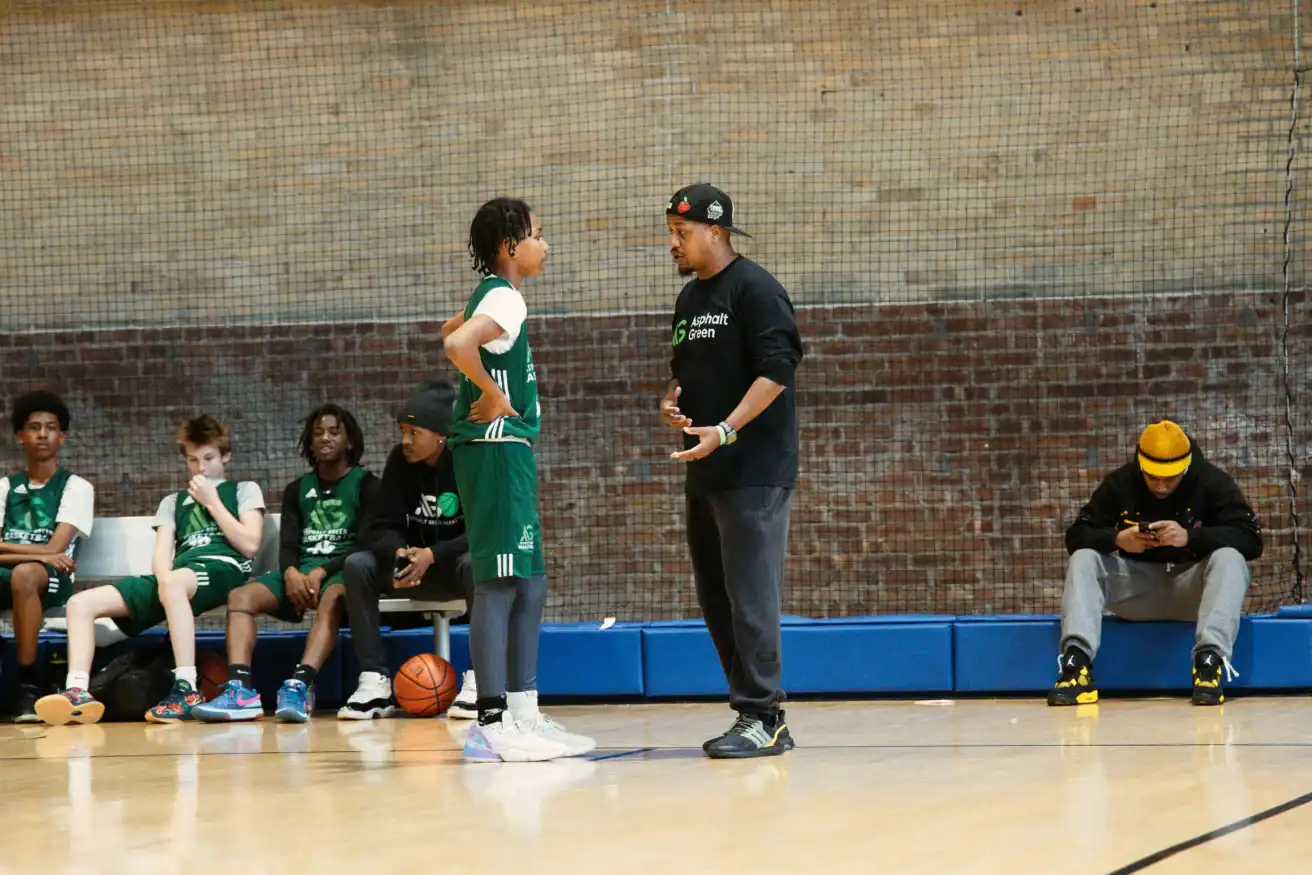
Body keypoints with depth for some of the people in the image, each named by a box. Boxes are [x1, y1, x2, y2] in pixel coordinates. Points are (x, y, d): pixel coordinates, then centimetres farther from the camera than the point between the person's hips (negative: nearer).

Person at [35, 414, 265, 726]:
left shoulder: (244, 491, 19)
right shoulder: (173, 501, 29)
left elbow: (249, 545, 2)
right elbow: (161, 554, 13)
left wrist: (212, 502, 4)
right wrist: (163, 578, -10)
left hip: (224, 570, -5)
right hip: (177, 576, 5)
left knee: (174, 584, -44)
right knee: (81, 602, -16)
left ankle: (187, 691, -45)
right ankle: (77, 693, -33)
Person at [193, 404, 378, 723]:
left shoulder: (365, 485, 6)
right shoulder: (297, 490, 20)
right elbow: (288, 544, 10)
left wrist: (322, 572, -19)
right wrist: (291, 573, -15)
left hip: (341, 572, -5)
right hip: (301, 572, 5)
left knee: (332, 598, -41)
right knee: (240, 596, -24)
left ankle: (299, 686, -61)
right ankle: (240, 691, -42)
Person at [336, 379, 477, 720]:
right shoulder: (401, 460, -4)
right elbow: (379, 528, -5)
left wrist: (431, 555, -33)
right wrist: (399, 553, -29)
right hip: (416, 565, 4)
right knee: (357, 564, -20)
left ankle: (478, 681, -32)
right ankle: (375, 683, -23)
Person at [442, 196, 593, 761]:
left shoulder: (490, 296, 16)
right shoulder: (505, 298, -13)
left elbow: (451, 332, 36)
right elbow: (457, 344, -32)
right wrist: (494, 394, -17)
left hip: (509, 451, 10)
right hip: (497, 448, -10)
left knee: (529, 586, 13)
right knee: (499, 583, -10)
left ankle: (523, 713, 17)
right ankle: (492, 724, -11)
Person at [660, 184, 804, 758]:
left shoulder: (753, 289, -9)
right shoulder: (689, 299, 18)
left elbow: (777, 369, -17)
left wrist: (725, 430, -24)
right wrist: (671, 401, 6)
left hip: (754, 472, -9)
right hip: (704, 474, 9)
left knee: (750, 596, -11)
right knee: (716, 599, 9)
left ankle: (761, 718, -9)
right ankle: (758, 716, 15)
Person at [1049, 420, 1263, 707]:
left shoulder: (1211, 482, -10)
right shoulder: (1120, 483, -3)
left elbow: (1251, 540, -20)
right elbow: (1076, 536, -5)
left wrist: (1190, 537, -34)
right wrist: (1117, 539, -28)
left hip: (1191, 586, -2)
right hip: (1137, 584, 2)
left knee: (1229, 559, -32)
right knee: (1083, 559, -21)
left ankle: (1209, 661, -47)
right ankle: (1076, 662, -38)